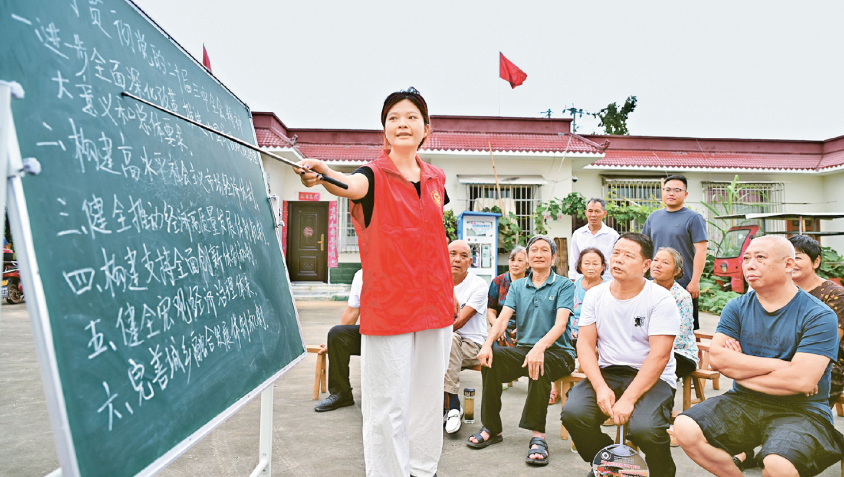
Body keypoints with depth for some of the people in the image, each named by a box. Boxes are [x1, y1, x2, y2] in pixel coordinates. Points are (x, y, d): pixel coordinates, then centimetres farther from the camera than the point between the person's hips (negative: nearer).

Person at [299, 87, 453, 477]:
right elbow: (350, 186, -29)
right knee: (388, 405, 0)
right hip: (387, 304, -5)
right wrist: (322, 173, -51)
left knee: (428, 395, 16)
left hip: (434, 304, 5)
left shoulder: (436, 180, 10)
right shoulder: (375, 175, -5)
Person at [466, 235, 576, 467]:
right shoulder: (517, 286, 14)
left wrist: (540, 346, -33)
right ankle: (491, 428, -12)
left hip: (557, 351, -4)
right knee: (491, 358, -24)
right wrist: (487, 343, -20)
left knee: (539, 364, -37)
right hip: (524, 348, 4)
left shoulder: (564, 286, 2)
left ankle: (538, 435, -27)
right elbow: (503, 318, 1)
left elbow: (560, 323, -14)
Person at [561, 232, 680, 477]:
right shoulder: (595, 295, 4)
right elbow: (585, 343, 1)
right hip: (607, 373, 3)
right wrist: (601, 387, -15)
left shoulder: (660, 299, -8)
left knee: (644, 428, -31)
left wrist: (628, 399, -23)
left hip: (652, 378, -3)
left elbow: (659, 356, -15)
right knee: (573, 413, -23)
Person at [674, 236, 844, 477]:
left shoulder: (819, 316, -8)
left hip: (800, 411, -3)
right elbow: (717, 357, -9)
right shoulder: (737, 308, 5)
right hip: (743, 403, 4)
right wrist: (778, 365, -15)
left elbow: (801, 380, -20)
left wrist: (739, 370, -9)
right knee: (685, 428, -19)